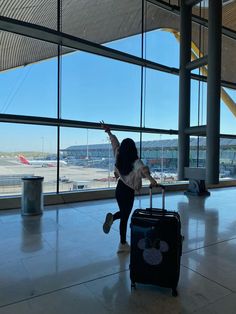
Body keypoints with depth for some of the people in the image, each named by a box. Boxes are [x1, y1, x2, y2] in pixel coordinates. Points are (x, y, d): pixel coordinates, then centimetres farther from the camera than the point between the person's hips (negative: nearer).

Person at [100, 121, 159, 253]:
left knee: (123, 212, 25)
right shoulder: (135, 161, -16)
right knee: (125, 217, 5)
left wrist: (109, 132, 24)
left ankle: (112, 217, -5)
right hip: (128, 191, -5)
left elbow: (115, 143, 12)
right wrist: (151, 179, -48)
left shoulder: (118, 156, -2)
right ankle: (123, 244, 14)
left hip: (119, 188, 5)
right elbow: (143, 169, -36)